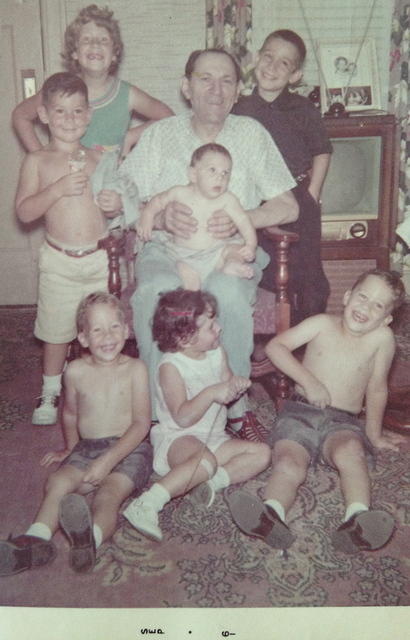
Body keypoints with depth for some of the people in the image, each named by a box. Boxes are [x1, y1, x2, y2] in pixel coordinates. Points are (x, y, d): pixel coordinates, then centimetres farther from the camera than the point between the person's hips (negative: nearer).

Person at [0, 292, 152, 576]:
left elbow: (141, 423, -11)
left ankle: (91, 537, -58)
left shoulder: (135, 369, -5)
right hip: (87, 448, 4)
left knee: (109, 493, -31)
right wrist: (71, 448, 32)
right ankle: (37, 539, -42)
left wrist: (108, 460, -21)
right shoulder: (75, 371, 5)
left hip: (129, 449, -4)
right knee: (57, 482, -24)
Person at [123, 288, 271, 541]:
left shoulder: (217, 353, 5)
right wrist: (211, 393, -34)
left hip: (214, 438, 8)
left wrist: (235, 385, -7)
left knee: (262, 452, -7)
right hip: (177, 439, -7)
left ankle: (213, 481, -20)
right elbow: (182, 417, -24)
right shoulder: (170, 367, -16)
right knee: (205, 460, -39)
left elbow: (225, 393, 16)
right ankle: (146, 505, -39)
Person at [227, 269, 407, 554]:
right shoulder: (323, 324, 3)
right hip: (299, 413, 1)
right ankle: (272, 517, -49)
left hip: (343, 423, -1)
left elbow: (376, 389, 9)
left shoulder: (382, 337, 0)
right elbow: (276, 346, -1)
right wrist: (309, 382, -11)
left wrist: (374, 434, 18)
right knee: (289, 465, -28)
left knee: (351, 453, -36)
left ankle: (357, 523, -50)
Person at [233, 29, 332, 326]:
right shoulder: (241, 109, 1)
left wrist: (312, 196, -3)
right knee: (268, 273, 7)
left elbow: (322, 153, 2)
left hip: (299, 199, -1)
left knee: (307, 272, 4)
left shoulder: (303, 109, -4)